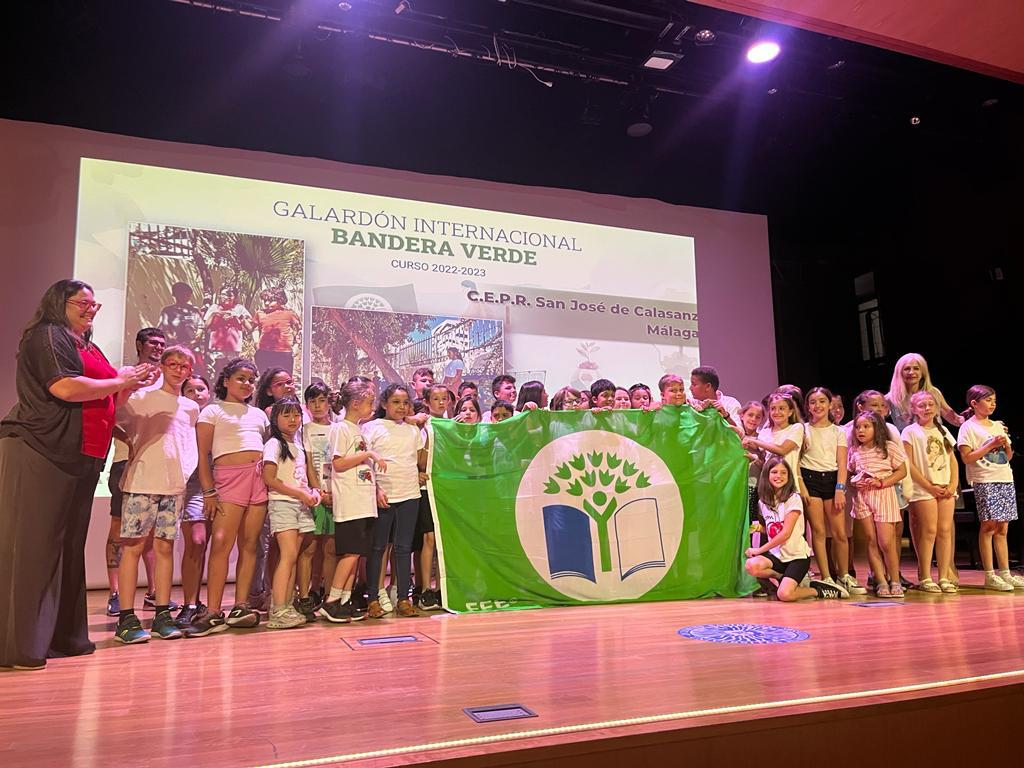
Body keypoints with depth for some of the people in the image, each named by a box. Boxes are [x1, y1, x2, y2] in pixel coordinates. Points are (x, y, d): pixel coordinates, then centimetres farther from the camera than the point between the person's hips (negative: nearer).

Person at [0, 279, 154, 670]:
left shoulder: (89, 348, 23)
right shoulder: (48, 336, -4)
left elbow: (100, 401, 26)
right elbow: (65, 387, -18)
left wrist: (129, 385, 10)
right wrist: (119, 381, -9)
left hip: (81, 460, 9)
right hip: (39, 455, -9)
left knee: (69, 546, 9)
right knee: (32, 545, -8)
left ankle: (62, 635, 16)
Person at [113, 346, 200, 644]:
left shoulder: (191, 408, 17)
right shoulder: (141, 398, 6)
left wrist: (190, 473, 11)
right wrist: (129, 442, -9)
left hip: (175, 484, 4)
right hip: (142, 481, -3)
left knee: (165, 546, 4)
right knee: (133, 545, -4)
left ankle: (162, 614, 7)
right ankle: (127, 618, -3)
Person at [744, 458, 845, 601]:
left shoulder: (793, 499, -10)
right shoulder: (763, 502, 7)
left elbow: (786, 533, -15)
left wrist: (760, 549, -13)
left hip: (797, 556, -4)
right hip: (776, 554, 5)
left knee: (784, 595, -26)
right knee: (752, 565, -29)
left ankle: (818, 590, 4)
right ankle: (784, 578, 0)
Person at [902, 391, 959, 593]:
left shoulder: (943, 431, 16)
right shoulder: (910, 432, 0)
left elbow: (953, 460, 15)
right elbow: (908, 464, -7)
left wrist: (953, 484, -1)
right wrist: (930, 486, -11)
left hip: (946, 488, 5)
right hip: (924, 489, -5)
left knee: (945, 530, 1)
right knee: (929, 531, -7)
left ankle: (944, 576, 8)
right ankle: (925, 577, -1)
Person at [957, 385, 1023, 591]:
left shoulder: (998, 426, 18)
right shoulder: (968, 427, -2)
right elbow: (967, 458, -11)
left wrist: (1006, 445, -1)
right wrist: (991, 445, -14)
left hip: (1005, 479, 6)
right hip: (984, 481, -6)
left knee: (1002, 528, 7)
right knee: (989, 525, -7)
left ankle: (1005, 573, 11)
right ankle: (989, 576, -4)